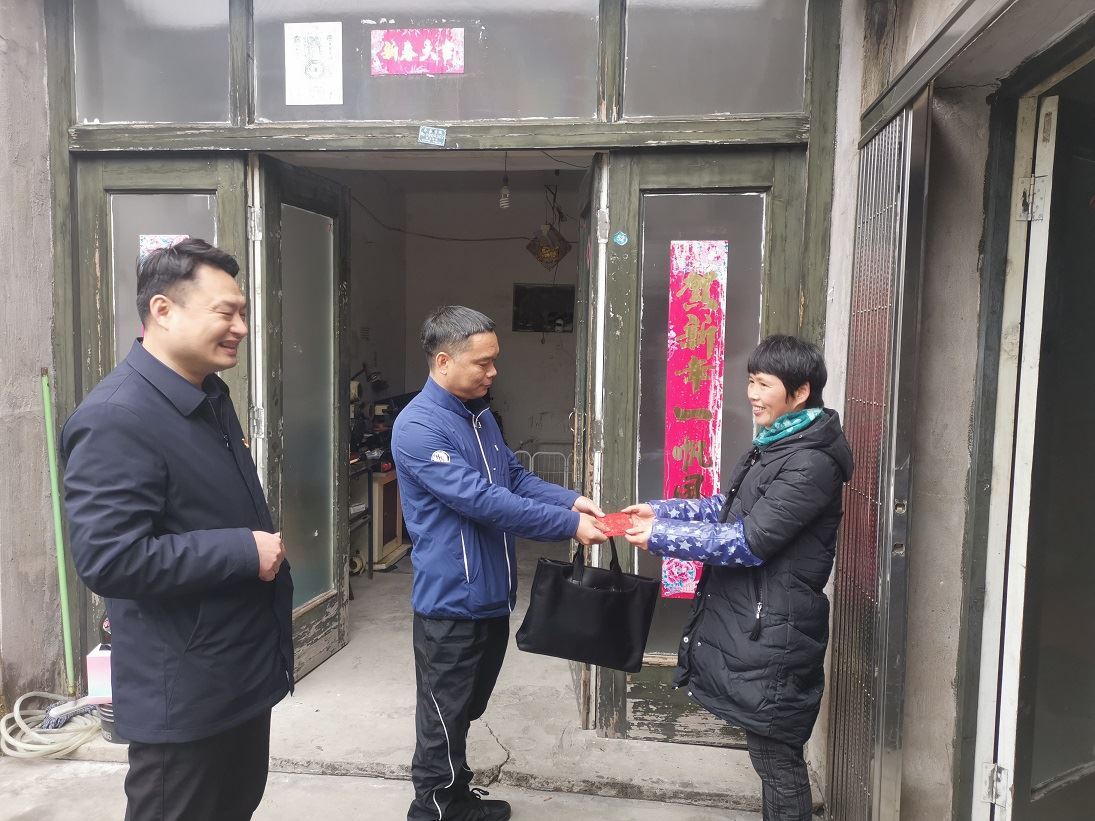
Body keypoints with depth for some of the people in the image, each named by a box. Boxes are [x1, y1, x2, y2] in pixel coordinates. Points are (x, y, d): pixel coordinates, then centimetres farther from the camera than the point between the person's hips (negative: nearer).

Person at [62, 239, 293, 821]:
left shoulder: (211, 398, 9)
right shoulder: (116, 418, -22)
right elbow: (109, 560, -29)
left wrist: (264, 547, 8)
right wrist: (244, 552, -23)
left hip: (246, 673, 9)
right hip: (183, 696, -9)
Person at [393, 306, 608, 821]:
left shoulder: (480, 414, 8)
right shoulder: (418, 427, -22)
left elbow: (517, 478, 13)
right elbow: (481, 499, -28)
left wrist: (570, 499, -5)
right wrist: (568, 525, -25)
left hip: (492, 594, 9)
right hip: (452, 600, -9)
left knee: (466, 710, 23)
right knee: (444, 718, 8)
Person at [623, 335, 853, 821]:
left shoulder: (811, 463, -20)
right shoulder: (776, 446, 11)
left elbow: (748, 542, -23)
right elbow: (732, 509, 17)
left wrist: (659, 536, -19)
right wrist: (661, 511, 6)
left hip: (772, 633, -9)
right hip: (752, 623, 9)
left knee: (777, 758, 5)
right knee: (773, 754, 22)